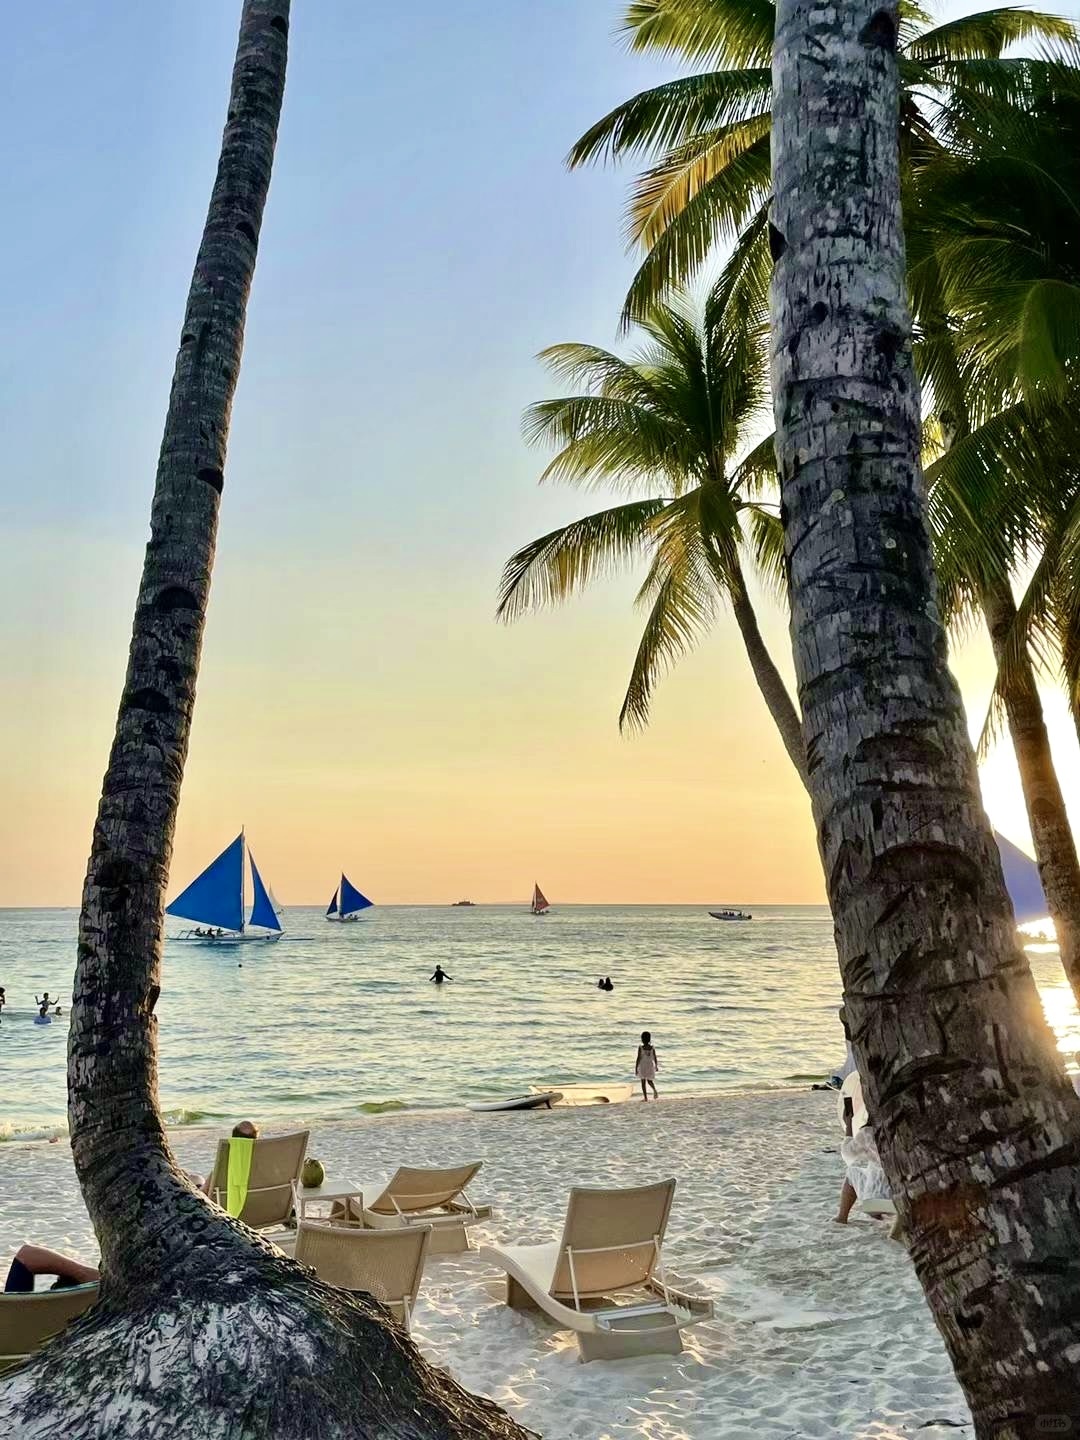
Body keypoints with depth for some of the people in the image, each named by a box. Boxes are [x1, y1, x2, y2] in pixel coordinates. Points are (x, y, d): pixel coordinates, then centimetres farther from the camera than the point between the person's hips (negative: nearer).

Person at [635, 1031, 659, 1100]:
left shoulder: (640, 1048, -15)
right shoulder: (652, 1048, -6)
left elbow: (638, 1059, -15)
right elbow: (655, 1058, 2)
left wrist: (636, 1068, -8)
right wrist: (656, 1066, 16)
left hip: (642, 1066, -3)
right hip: (650, 1066, 3)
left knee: (643, 1082, 9)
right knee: (649, 1080, 20)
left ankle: (645, 1098, 6)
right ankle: (654, 1090, -7)